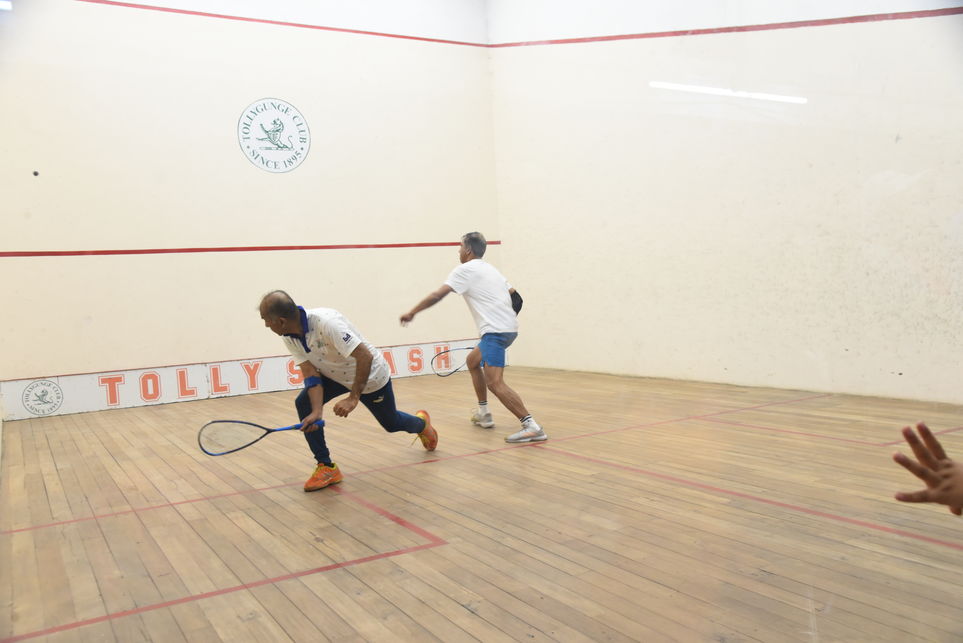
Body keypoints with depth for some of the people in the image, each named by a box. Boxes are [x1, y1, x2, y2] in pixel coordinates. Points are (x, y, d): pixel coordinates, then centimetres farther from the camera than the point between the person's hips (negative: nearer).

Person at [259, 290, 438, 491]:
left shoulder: (326, 322, -40)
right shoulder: (289, 338, -18)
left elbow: (365, 357, -40)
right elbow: (311, 374, -17)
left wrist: (353, 398, -40)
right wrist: (317, 411, -31)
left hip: (370, 375, -5)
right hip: (335, 375, 6)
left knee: (391, 424, 14)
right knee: (303, 403, -18)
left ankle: (422, 423, 50)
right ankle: (326, 467, -7)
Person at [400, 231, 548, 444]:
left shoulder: (466, 269, -2)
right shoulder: (491, 269, 22)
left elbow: (437, 295, -9)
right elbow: (517, 299, 20)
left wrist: (412, 312, 0)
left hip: (495, 331, -10)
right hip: (509, 328, 10)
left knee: (494, 382, -16)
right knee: (472, 362, 26)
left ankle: (531, 427, -26)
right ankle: (483, 414, 30)